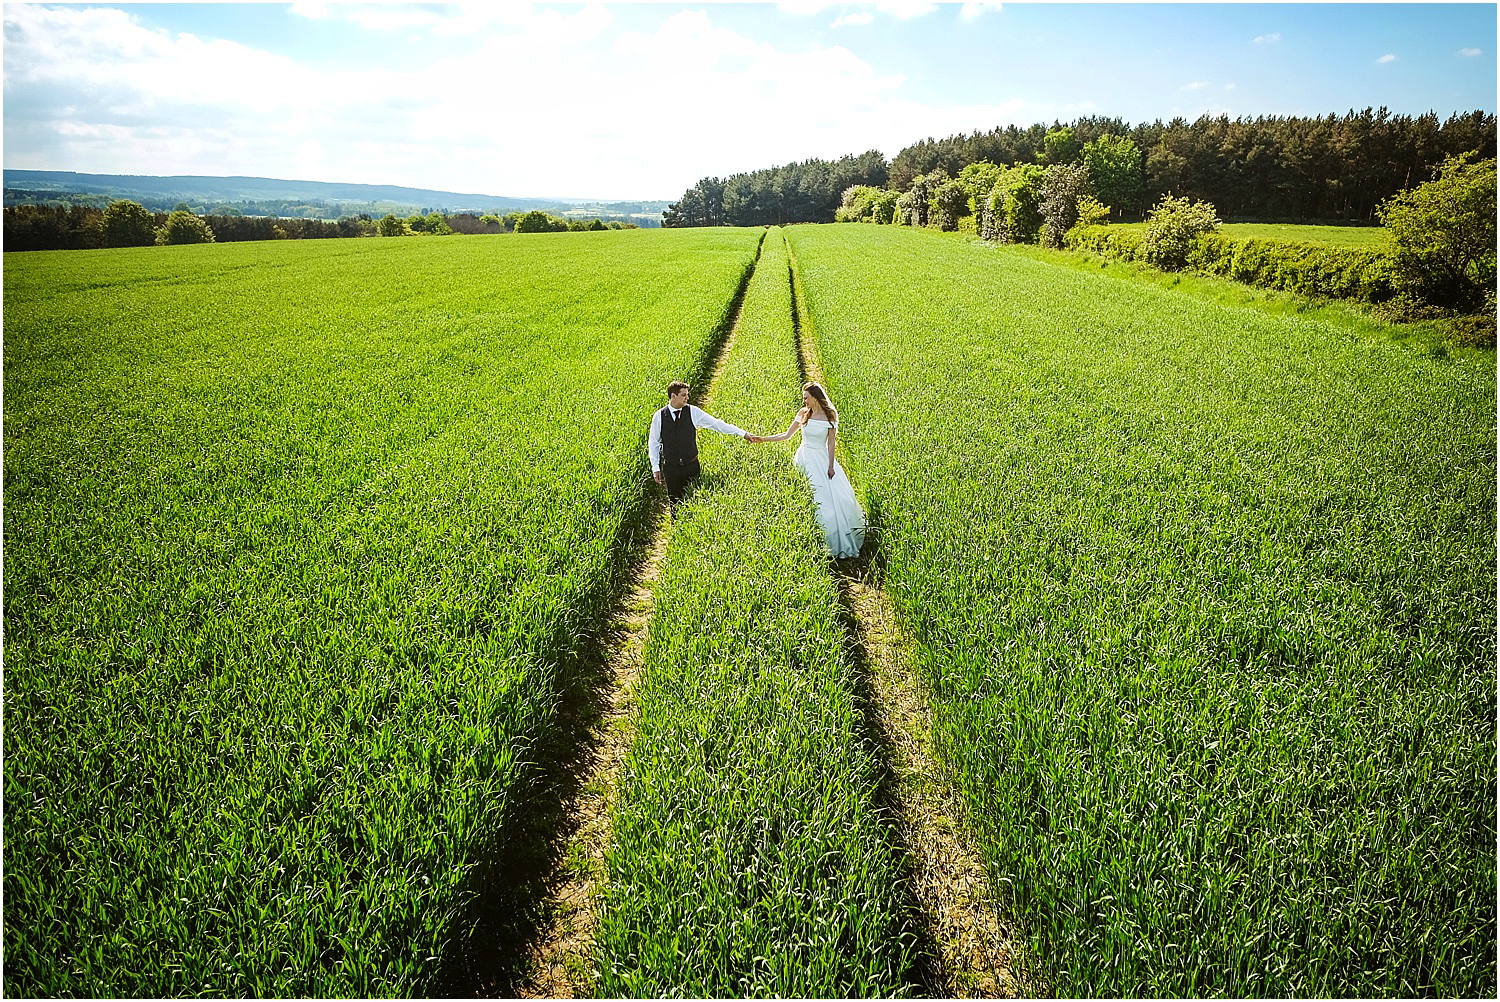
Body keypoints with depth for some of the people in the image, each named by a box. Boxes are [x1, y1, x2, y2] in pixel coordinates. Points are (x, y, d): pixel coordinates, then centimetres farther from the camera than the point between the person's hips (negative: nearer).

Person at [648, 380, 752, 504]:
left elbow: (716, 423, -2)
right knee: (674, 500, 6)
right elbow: (653, 443, 4)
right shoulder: (659, 416, -4)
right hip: (670, 468, -1)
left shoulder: (693, 412, -3)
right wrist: (655, 468, 2)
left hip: (691, 466, 1)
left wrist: (742, 433, -6)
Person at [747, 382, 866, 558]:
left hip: (822, 459, -2)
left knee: (830, 497, -6)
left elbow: (831, 442, -1)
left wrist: (830, 465, -7)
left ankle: (836, 542, 7)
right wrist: (762, 439, 4)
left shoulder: (829, 416, -3)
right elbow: (786, 435, 9)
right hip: (805, 458, 2)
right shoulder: (803, 414, 3)